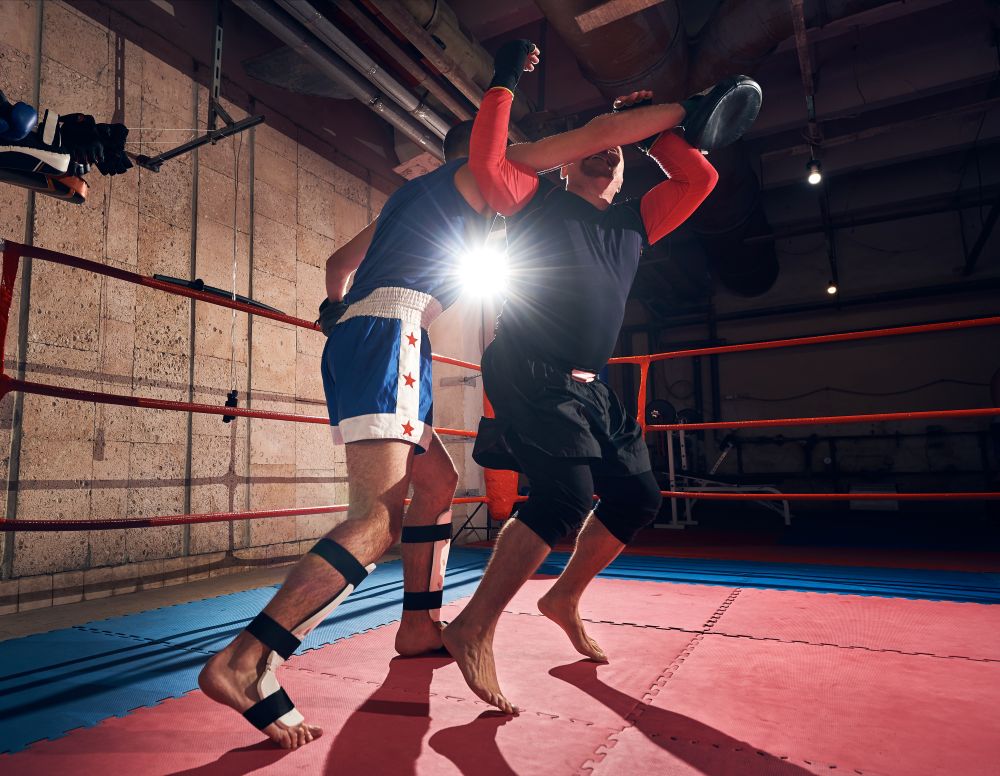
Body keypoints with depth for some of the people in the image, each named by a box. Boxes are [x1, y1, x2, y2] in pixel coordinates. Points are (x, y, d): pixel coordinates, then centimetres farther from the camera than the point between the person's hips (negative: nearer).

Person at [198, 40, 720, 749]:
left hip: (356, 333, 10)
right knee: (381, 519, -19)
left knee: (439, 482, 16)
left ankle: (420, 626, 20)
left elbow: (339, 263, 34)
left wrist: (340, 311, 35)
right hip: (389, 330, -10)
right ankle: (245, 663, -23)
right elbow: (598, 135, 9)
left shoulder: (412, 196, 33)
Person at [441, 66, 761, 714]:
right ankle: (474, 629, -10)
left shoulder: (634, 223, 22)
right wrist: (504, 87, 1)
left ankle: (565, 598, 26)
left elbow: (700, 179, 19)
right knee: (566, 494, -24)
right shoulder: (539, 200, 7)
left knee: (637, 498, 6)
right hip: (529, 375, -7)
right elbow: (488, 164, -9)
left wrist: (654, 130, 22)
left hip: (588, 388, 8)